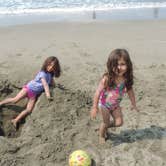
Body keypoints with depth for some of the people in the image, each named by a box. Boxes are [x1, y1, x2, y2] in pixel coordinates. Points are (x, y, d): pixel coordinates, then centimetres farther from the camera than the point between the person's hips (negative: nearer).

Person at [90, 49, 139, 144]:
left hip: (115, 105, 4)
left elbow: (130, 92, -2)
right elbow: (98, 93, -24)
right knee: (106, 123, 11)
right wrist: (94, 108, -21)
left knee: (119, 123, 5)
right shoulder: (107, 79, -32)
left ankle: (105, 126, 36)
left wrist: (134, 104, 7)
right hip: (104, 104, -4)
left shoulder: (127, 79, -19)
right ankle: (102, 136, 43)